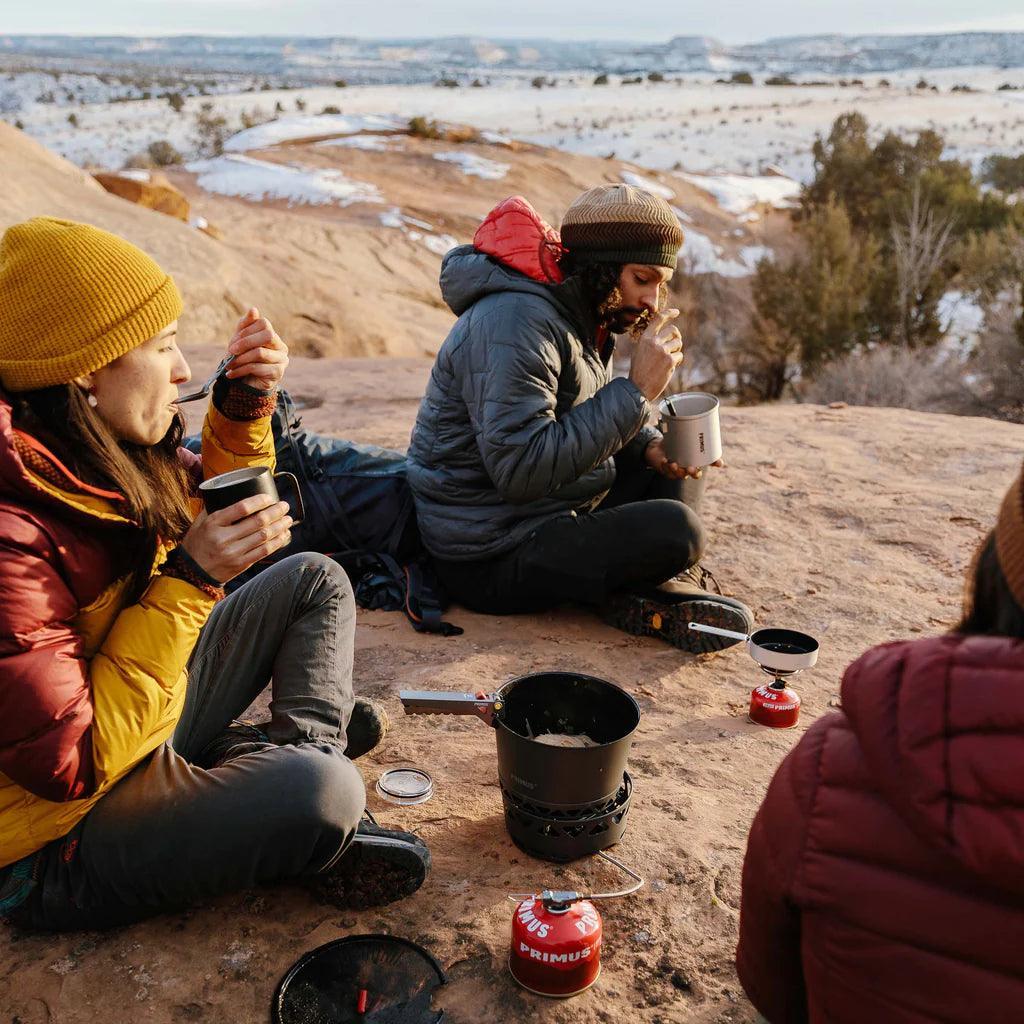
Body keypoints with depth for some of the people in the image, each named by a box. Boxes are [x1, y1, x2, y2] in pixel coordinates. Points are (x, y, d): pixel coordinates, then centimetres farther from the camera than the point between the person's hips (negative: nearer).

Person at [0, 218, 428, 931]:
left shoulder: (107, 455, -6)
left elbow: (214, 511, 13)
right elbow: (71, 762, -30)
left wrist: (245, 405, -6)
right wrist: (190, 577, -30)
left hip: (148, 725, 9)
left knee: (313, 580, 10)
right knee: (319, 790, -31)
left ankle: (300, 743, -4)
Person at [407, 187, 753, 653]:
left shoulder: (582, 316, 7)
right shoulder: (516, 322, -24)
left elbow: (593, 421, 21)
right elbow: (520, 469, -32)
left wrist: (650, 446, -1)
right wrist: (635, 389, -28)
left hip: (551, 517, 10)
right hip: (491, 561, -10)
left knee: (677, 462, 13)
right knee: (675, 529, -26)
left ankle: (664, 583, -2)